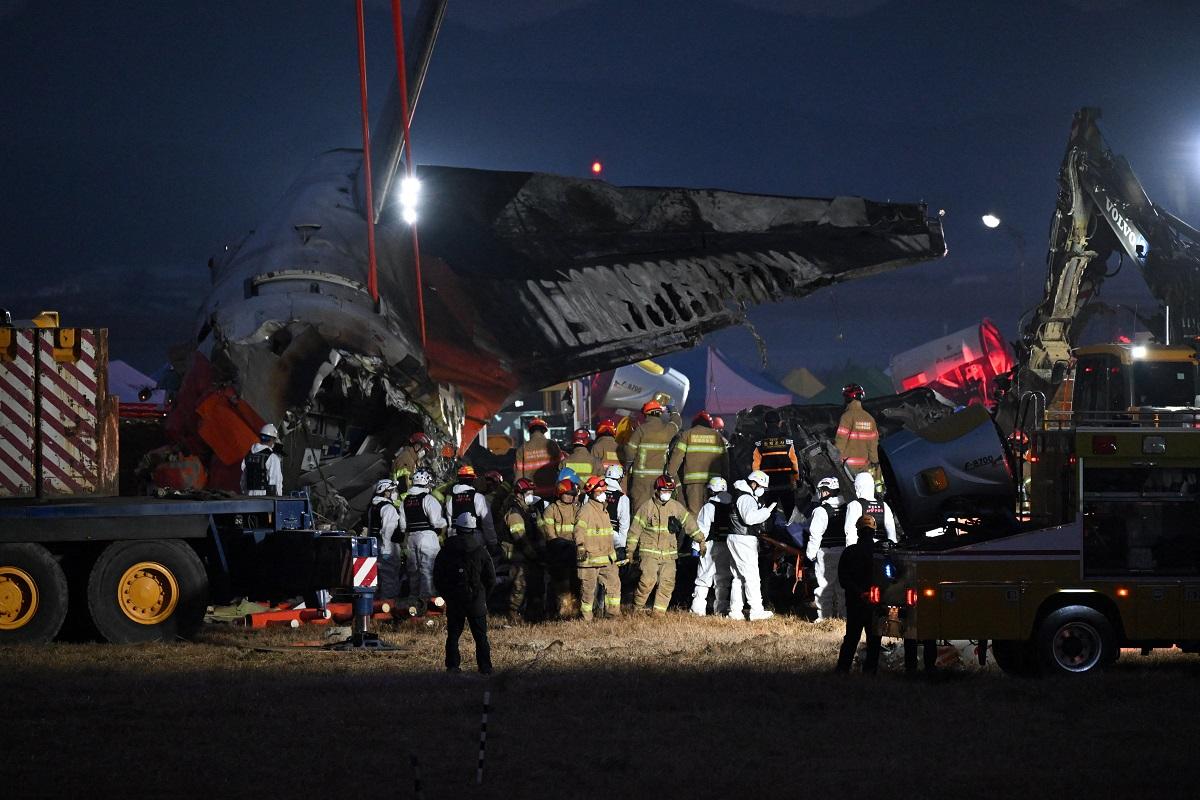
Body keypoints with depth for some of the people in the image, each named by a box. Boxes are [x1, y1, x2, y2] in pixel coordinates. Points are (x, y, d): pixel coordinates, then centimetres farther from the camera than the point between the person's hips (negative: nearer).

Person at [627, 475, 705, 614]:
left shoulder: (677, 507, 8)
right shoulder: (646, 507, -1)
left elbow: (689, 523, 10)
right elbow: (635, 530, 3)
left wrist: (701, 540, 1)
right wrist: (630, 551, 3)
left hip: (669, 553, 4)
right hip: (649, 551, -4)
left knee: (667, 583, -3)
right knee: (648, 581, -17)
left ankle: (659, 612, 5)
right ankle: (637, 609, -2)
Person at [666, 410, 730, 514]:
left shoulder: (687, 434, 7)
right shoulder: (717, 436, 12)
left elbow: (677, 456, 2)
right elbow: (725, 458, 11)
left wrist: (670, 474, 6)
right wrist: (726, 478, 16)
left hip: (693, 478, -2)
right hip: (714, 478, 2)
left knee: (694, 510, -4)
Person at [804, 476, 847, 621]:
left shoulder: (821, 511, -13)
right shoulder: (846, 509, 5)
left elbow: (815, 534, -15)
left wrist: (811, 553, -6)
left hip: (826, 552, -6)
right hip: (844, 551, 6)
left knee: (825, 584, -1)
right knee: (842, 584, 11)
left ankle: (825, 615, -2)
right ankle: (844, 613, 15)